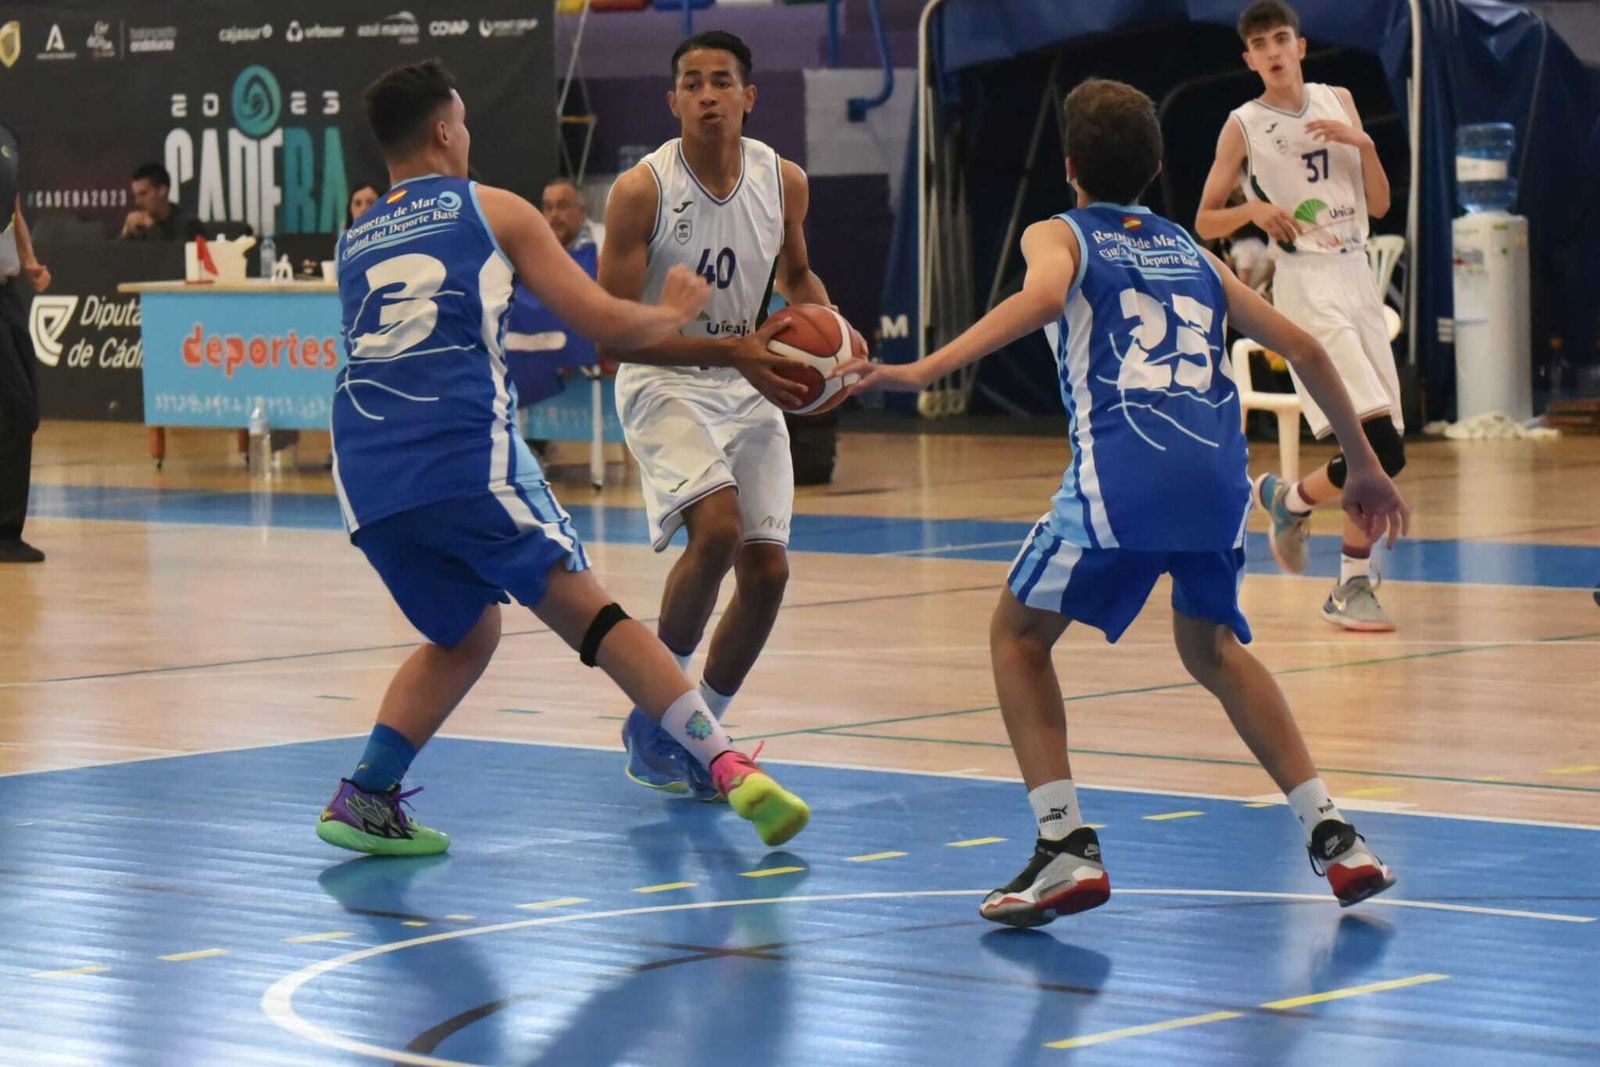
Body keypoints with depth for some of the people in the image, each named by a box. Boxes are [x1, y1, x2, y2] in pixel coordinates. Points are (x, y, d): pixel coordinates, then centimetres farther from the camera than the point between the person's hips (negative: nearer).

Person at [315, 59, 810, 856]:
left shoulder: (352, 244, 24)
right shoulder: (493, 211, 11)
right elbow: (607, 325, 8)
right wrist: (673, 312, 29)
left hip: (365, 475, 4)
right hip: (467, 454, -4)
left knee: (463, 634, 24)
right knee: (589, 616, 3)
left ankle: (367, 794, 9)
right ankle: (730, 769, -7)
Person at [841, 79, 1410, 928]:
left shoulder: (1059, 235, 17)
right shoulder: (1191, 253, 29)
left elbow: (1043, 295, -8)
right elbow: (1302, 348, 24)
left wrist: (924, 371, -16)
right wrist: (1363, 465, 33)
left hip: (1123, 471, -5)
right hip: (1220, 471, 5)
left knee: (1019, 635, 17)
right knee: (1212, 649, 29)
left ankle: (1066, 846, 2)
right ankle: (1332, 836, 19)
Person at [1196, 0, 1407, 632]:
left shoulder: (1338, 103, 12)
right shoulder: (1244, 127, -1)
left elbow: (1380, 206, 11)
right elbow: (1205, 223, 4)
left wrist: (1363, 144, -5)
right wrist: (1253, 210, -15)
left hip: (1358, 277, 6)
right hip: (1307, 285, -6)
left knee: (1381, 451, 4)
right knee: (1381, 447, -18)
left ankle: (1354, 585, 14)